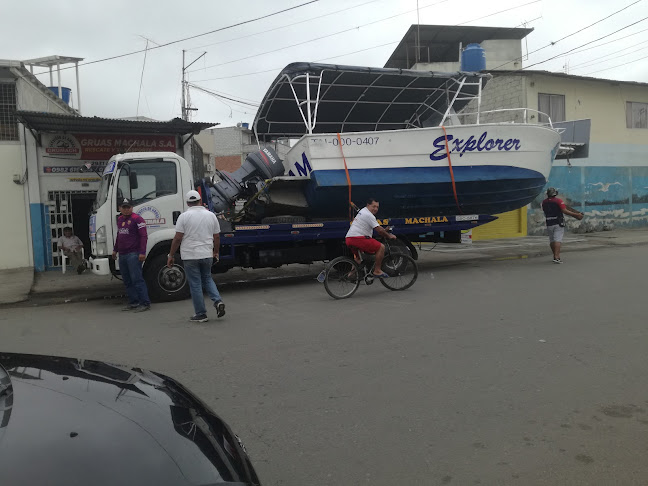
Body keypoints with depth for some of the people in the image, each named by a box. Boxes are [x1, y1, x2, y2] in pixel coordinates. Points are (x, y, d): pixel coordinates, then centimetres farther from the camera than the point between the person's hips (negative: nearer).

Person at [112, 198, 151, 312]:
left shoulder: (137, 219, -8)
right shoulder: (119, 219, 18)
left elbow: (144, 236, -14)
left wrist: (142, 252, -20)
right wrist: (115, 250, 28)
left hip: (133, 254, -8)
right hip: (122, 255, 8)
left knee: (137, 279, -10)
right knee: (127, 281, 10)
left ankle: (145, 303, -6)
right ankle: (133, 302, 17)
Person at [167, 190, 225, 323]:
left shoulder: (184, 216, -7)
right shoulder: (211, 215, 4)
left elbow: (177, 238, -10)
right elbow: (217, 237, 7)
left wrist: (171, 255, -1)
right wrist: (216, 252, 21)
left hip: (190, 256, -4)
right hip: (207, 255, 4)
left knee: (195, 284, 4)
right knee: (207, 279, 23)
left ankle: (201, 314, 8)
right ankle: (218, 301, 3)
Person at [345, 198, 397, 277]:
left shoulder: (362, 211, 24)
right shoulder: (369, 215, -8)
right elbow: (379, 230, -10)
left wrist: (385, 231, 32)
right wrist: (389, 236, 5)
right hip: (357, 238, -11)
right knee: (381, 247, -6)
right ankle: (377, 271, -1)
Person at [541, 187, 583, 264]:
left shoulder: (544, 202, 5)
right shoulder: (558, 201, -9)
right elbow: (565, 211, -15)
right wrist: (576, 214, -11)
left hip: (549, 224, 4)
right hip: (558, 224, -4)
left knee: (552, 240, 16)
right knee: (557, 240, -10)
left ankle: (556, 255, 26)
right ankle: (556, 257, -20)